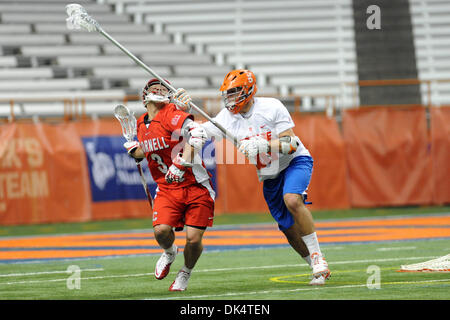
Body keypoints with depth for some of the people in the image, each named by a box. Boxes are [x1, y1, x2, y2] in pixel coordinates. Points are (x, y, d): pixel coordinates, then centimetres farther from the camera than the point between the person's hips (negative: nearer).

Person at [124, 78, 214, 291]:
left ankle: (185, 274, 20)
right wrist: (135, 150, 8)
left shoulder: (171, 114, -13)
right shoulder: (142, 124, 10)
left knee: (193, 238, -10)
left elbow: (197, 134, -29)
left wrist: (181, 164, -33)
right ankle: (169, 253, 16)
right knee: (161, 230, -20)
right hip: (167, 188, 4)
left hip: (195, 185, -4)